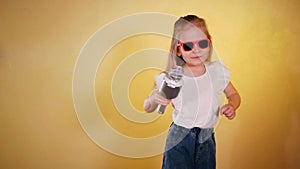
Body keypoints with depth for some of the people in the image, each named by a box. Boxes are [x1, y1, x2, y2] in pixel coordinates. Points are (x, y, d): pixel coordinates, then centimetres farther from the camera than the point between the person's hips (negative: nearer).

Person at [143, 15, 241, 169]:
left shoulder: (217, 71, -5)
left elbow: (233, 94, 11)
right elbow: (147, 108, -3)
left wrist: (231, 106, -11)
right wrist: (154, 100, -25)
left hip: (207, 140, 3)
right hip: (179, 141, -2)